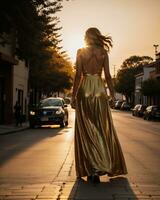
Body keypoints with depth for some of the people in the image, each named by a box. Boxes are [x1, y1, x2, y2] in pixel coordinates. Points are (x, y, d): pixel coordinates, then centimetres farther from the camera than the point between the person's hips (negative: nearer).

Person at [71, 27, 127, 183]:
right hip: (99, 89, 1)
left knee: (86, 130, 0)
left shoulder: (81, 52, 2)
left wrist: (73, 96, 0)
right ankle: (104, 165, 9)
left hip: (84, 90, -1)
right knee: (102, 129, 9)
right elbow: (107, 75, 2)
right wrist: (112, 93, 8)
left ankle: (91, 169, -5)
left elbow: (78, 75, -3)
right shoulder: (103, 52, 5)